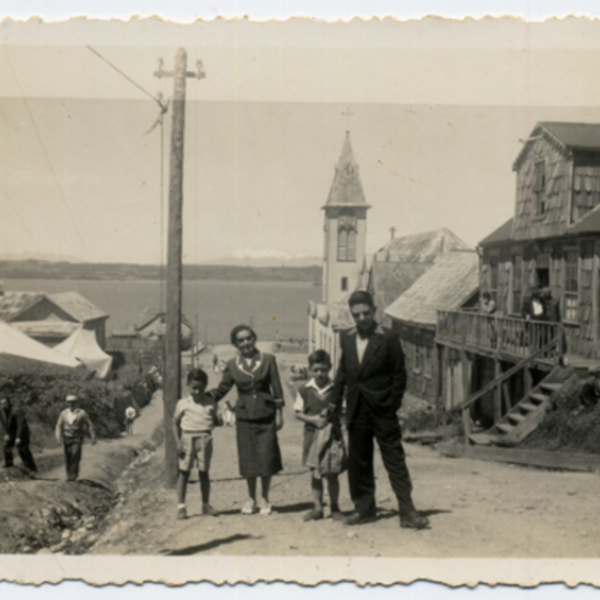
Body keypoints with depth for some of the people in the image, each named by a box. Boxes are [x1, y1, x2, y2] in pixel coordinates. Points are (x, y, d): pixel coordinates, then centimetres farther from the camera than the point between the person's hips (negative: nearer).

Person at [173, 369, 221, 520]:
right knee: (184, 472, 1)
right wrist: (178, 442, -3)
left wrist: (218, 422, -10)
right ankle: (181, 506, 7)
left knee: (204, 472, 8)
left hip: (205, 439, 2)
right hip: (187, 438, -2)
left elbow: (214, 420, 14)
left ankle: (206, 505, 20)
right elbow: (175, 423, 4)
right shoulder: (182, 404, 0)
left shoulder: (211, 403, 6)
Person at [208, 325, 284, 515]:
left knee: (266, 457, 0)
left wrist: (279, 413, 0)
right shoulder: (232, 365, 4)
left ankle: (265, 498, 17)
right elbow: (221, 390, 5)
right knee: (248, 459, 6)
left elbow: (277, 389, 3)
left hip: (265, 414, -1)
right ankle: (251, 498, 23)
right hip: (244, 416, 1)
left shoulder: (268, 360, 1)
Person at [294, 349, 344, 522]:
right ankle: (317, 507, 15)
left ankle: (335, 507, 15)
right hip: (312, 433, 1)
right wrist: (313, 419, -12)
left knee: (332, 473, 3)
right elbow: (298, 413, 4)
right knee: (314, 472, 5)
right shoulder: (305, 389, 2)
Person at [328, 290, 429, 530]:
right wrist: (335, 400, 11)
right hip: (356, 410, 5)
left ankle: (407, 512, 2)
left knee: (395, 460, -2)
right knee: (358, 462, 10)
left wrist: (392, 405, -9)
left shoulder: (388, 339, -6)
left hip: (382, 411, -5)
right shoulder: (347, 338, 8)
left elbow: (399, 375, -4)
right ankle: (364, 509, 22)